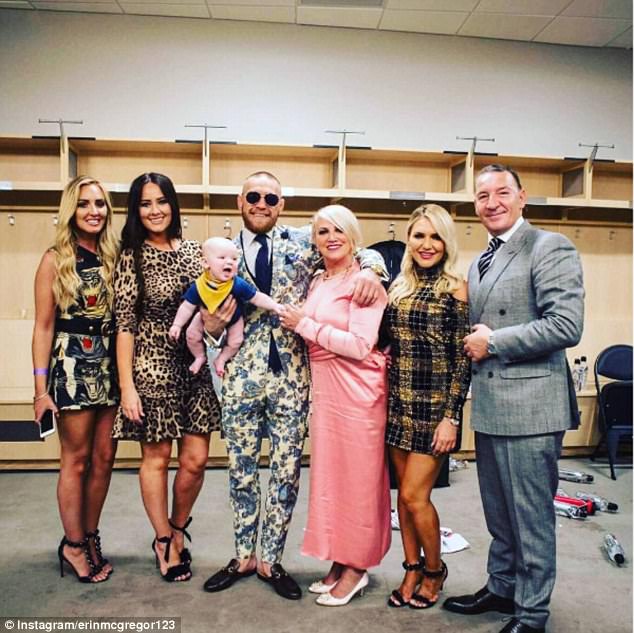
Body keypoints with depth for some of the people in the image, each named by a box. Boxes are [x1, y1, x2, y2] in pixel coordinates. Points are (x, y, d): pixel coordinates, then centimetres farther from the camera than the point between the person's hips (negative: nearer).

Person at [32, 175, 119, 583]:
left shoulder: (114, 257, 7)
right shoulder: (56, 260, -4)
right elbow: (44, 327, -5)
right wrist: (41, 387, -9)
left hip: (110, 368, 4)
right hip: (72, 368, -4)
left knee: (105, 458, 10)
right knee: (77, 459, 6)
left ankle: (90, 537, 28)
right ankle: (74, 544, 23)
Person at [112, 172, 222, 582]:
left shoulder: (194, 251, 6)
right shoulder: (132, 257, -5)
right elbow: (125, 325, -7)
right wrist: (127, 386, -10)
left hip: (195, 365, 4)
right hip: (152, 367, -3)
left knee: (196, 460, 6)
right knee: (156, 459, 9)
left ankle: (177, 529, 34)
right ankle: (164, 541, 31)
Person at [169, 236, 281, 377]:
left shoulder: (238, 285, -35)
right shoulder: (198, 286, -31)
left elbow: (257, 298, -24)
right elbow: (187, 307, -20)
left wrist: (274, 306, -33)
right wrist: (177, 325, -26)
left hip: (233, 321, 0)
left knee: (235, 342, -5)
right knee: (192, 335, -3)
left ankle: (221, 359, 26)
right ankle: (200, 357, 27)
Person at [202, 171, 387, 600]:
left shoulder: (303, 242, 3)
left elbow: (364, 252, 5)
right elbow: (217, 326, 11)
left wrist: (370, 270, -17)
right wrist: (212, 323, -12)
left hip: (291, 377, -1)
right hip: (242, 377, 1)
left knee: (287, 472, 8)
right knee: (241, 471, 12)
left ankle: (271, 560, 28)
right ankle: (243, 557, 32)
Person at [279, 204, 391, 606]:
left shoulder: (364, 280, -10)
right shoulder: (318, 283, 13)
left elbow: (360, 345, -20)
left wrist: (306, 325, -14)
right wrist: (299, 324, 6)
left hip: (356, 390, -8)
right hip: (324, 388, 8)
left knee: (356, 477, 4)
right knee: (329, 474, 15)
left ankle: (357, 568, 22)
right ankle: (339, 561, 31)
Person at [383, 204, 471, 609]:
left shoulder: (455, 288, -8)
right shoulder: (398, 286, 8)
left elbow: (463, 359, -10)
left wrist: (451, 418, -13)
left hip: (434, 406, -5)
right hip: (399, 404, 5)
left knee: (415, 495, -1)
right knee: (404, 493, 13)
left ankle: (435, 569, 26)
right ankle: (413, 570, 32)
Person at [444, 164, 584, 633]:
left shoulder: (550, 247, -9)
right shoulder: (480, 264, 16)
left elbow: (567, 325, -20)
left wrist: (493, 342, -16)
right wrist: (473, 342, 4)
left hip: (530, 406, -8)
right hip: (489, 407, 8)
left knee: (531, 517, 6)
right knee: (499, 512, 20)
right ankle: (501, 588, 38)